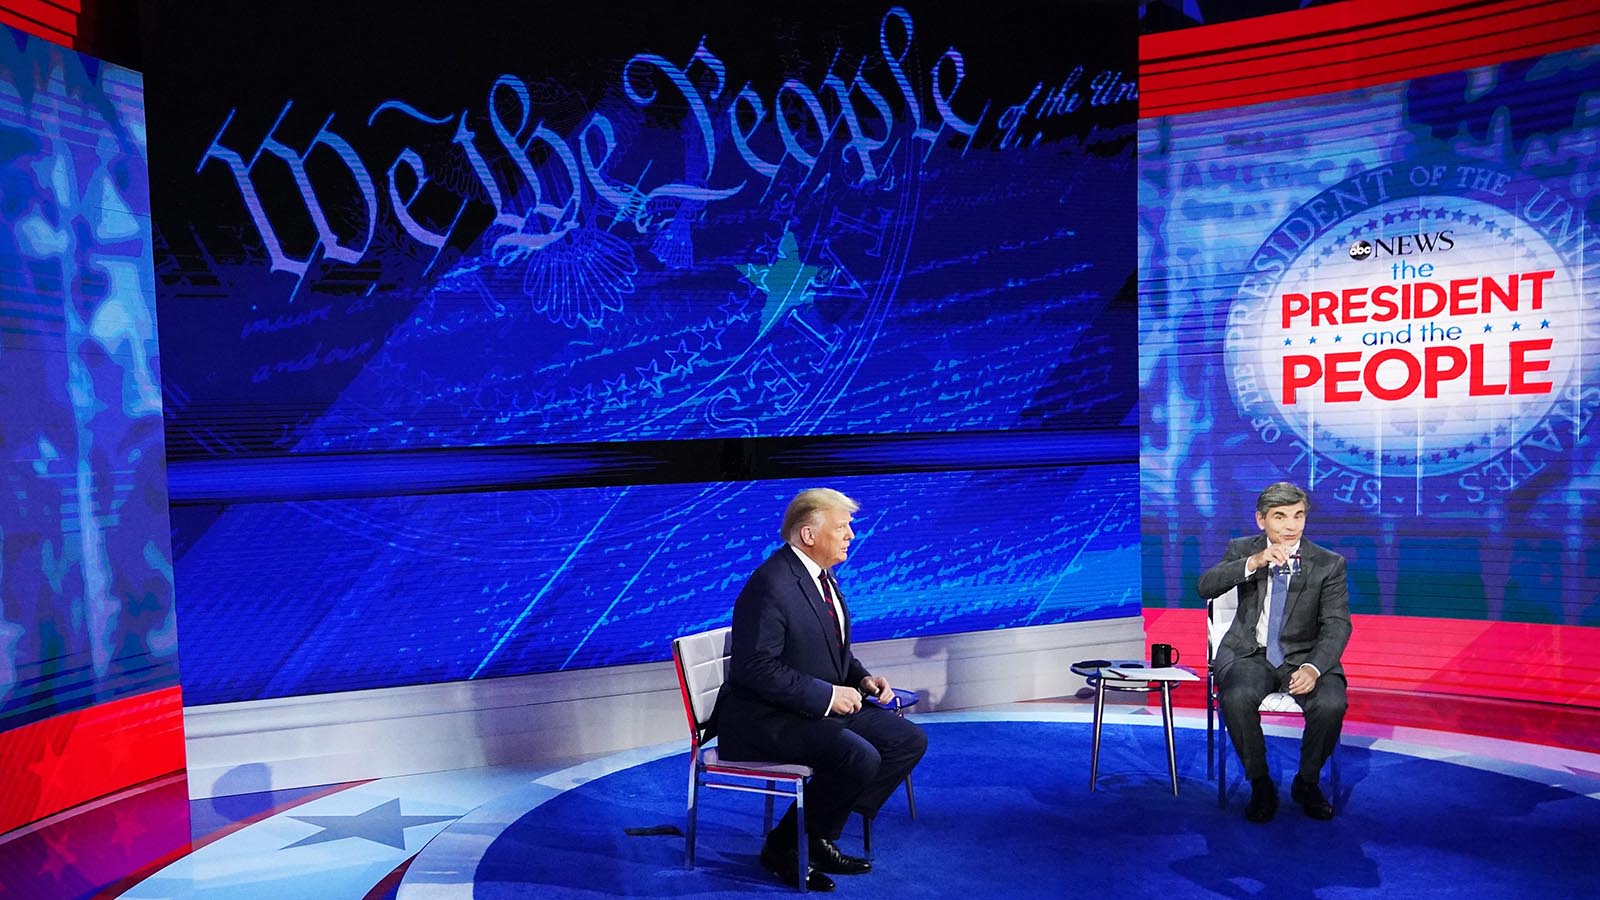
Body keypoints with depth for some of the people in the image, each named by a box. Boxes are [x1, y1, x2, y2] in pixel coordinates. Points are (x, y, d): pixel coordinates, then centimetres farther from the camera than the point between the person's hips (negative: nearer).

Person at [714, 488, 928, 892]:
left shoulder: (820, 576, 9)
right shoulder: (771, 585, -22)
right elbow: (757, 667, -25)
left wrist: (862, 678, 1)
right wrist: (826, 694, -23)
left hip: (822, 706, 10)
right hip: (763, 719, -10)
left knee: (909, 741, 1)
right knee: (860, 758, -29)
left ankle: (819, 837, 7)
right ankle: (783, 846, -5)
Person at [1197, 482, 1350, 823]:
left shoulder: (1329, 564, 0)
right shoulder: (1242, 550, 3)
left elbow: (1337, 624, -7)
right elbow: (1206, 587, -12)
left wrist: (1314, 668, -26)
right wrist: (1252, 563, -27)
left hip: (1304, 655, 0)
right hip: (1249, 653, 0)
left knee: (1331, 704, -29)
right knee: (1236, 698, -31)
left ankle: (1307, 782, 1)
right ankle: (1260, 783, -6)